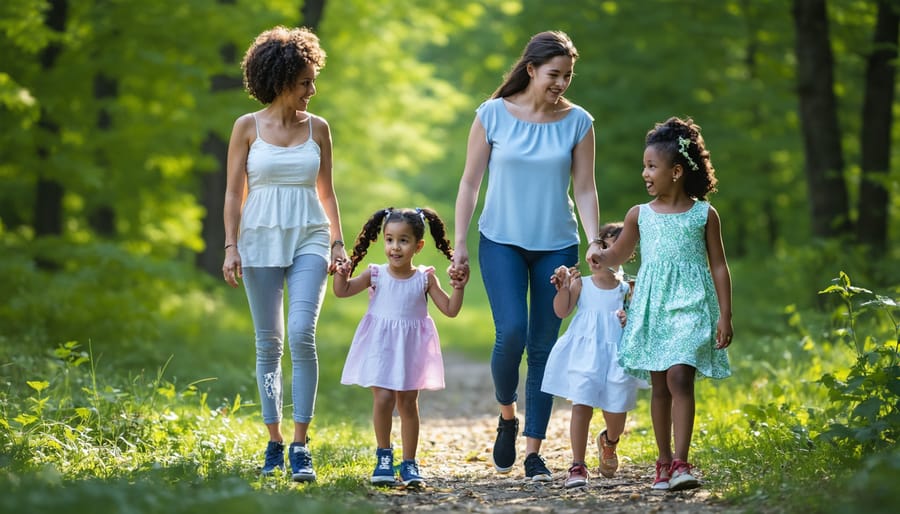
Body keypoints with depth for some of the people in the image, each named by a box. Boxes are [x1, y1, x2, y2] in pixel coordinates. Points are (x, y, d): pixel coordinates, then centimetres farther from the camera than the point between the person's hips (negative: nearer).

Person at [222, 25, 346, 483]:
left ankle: (300, 447, -14)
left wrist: (338, 243, 4)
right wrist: (231, 247, -5)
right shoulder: (247, 127, 2)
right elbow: (234, 192, 3)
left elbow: (326, 192, 12)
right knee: (268, 343, 4)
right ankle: (274, 443, 14)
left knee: (301, 334, -17)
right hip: (261, 240, 0)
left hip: (308, 240, 0)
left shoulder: (318, 128, 7)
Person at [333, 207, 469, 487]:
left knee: (408, 403, 4)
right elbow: (342, 291, 1)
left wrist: (458, 288, -14)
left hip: (411, 349, 1)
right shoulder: (376, 275, -3)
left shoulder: (425, 279, -2)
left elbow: (450, 310, 0)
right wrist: (341, 274, -17)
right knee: (383, 399, -11)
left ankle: (409, 464, 12)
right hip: (380, 347, -1)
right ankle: (384, 455, 10)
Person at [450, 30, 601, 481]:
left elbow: (584, 189, 3)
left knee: (544, 345, 2)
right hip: (502, 241, -1)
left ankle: (534, 452, 8)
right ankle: (506, 416, 11)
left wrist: (595, 241, -9)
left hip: (557, 245, 2)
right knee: (511, 331, -17)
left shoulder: (578, 122, 1)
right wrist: (459, 242, -2)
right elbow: (470, 181, 2)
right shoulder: (493, 114, -3)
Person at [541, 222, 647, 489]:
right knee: (581, 406, -11)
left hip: (616, 355, 1)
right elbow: (561, 311, -5)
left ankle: (609, 442, 44)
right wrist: (563, 287, -19)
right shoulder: (581, 284, 3)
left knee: (616, 414, 6)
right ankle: (578, 467, -6)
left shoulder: (626, 290, 4)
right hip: (584, 354, -1)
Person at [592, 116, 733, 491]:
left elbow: (718, 267, 4)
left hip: (690, 307, -3)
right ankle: (664, 462, 13)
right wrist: (597, 258, 0)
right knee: (659, 386, 5)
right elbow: (618, 254, 21)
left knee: (679, 378, -16)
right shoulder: (640, 215, 9)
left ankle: (681, 463, -20)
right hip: (652, 308, 3)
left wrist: (725, 316, -1)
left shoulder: (704, 214, 2)